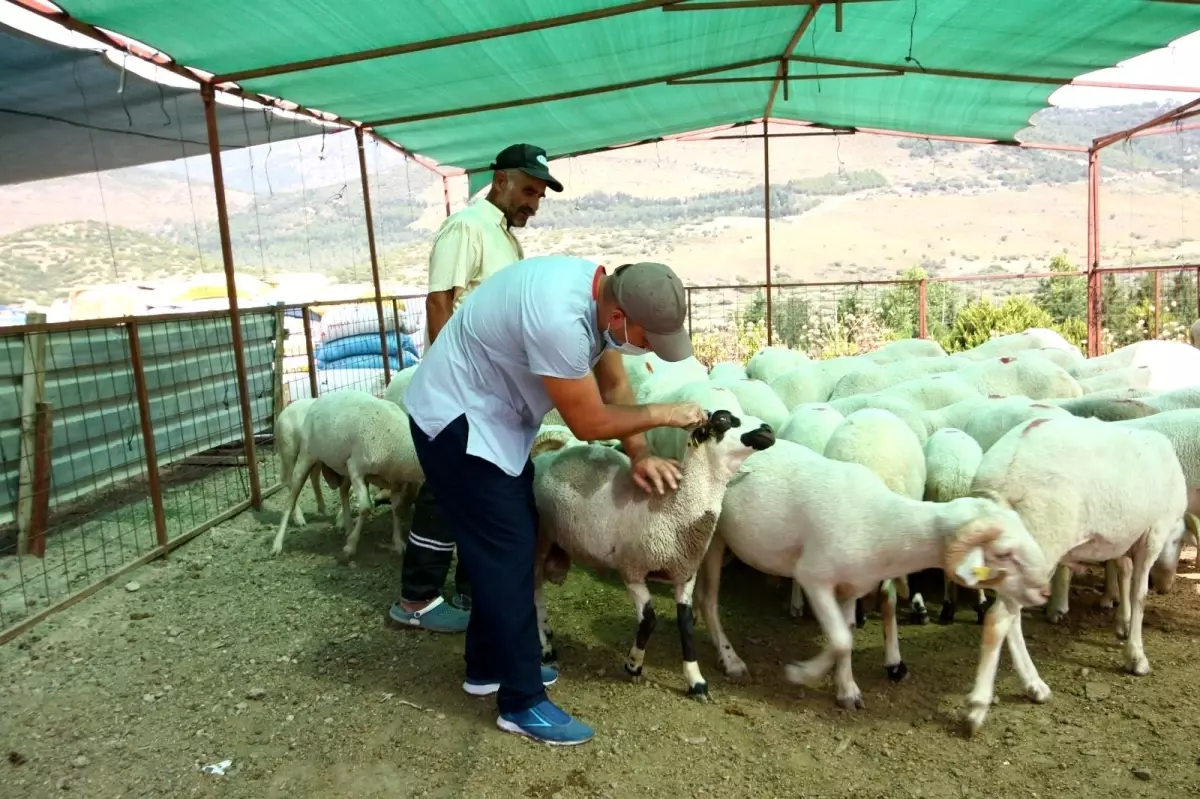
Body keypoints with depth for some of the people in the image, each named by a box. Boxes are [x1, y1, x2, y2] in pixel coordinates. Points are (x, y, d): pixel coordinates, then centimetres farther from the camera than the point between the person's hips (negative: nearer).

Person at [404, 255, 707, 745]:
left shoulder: (603, 291, -6)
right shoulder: (558, 317, -35)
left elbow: (614, 384, 3)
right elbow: (588, 422, -25)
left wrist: (639, 456, -7)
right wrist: (663, 414, -13)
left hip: (492, 419, 10)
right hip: (455, 421, -9)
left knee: (508, 545, 16)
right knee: (504, 554, -5)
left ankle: (489, 666, 32)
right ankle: (522, 702, 8)